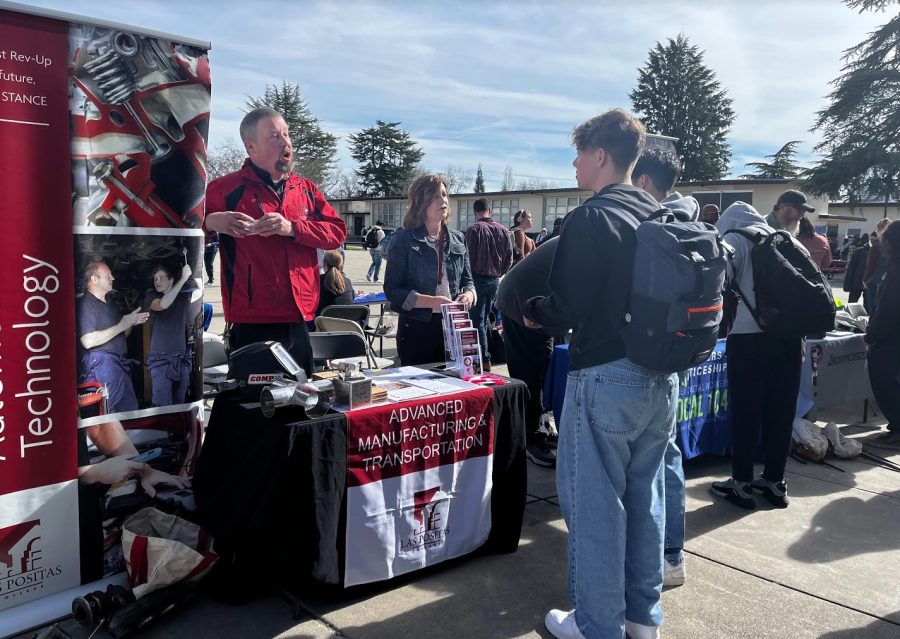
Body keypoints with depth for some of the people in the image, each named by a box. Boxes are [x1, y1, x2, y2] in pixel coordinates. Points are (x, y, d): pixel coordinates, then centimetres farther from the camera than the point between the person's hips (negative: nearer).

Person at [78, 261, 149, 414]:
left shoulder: (111, 304, 19)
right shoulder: (85, 304, -9)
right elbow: (88, 341, -20)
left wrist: (132, 322, 5)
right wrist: (122, 325, -16)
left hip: (121, 365, 9)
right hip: (101, 363, -9)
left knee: (130, 410, 7)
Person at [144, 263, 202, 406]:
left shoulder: (183, 297, 10)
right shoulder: (151, 297, 0)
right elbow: (163, 305, -20)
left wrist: (193, 273, -1)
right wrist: (183, 279, -22)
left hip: (182, 359, 3)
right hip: (160, 359, -3)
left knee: (181, 403, 9)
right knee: (163, 406, -11)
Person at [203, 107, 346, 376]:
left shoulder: (306, 190, 13)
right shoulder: (227, 188, 0)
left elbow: (337, 232, 2)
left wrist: (292, 228, -12)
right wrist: (210, 221, -17)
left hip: (300, 323, 4)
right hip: (252, 326, -4)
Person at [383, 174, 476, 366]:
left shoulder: (457, 239, 9)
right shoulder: (404, 240, -6)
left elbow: (467, 280, 16)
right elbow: (392, 290, -10)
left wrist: (469, 295, -8)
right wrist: (432, 301, -22)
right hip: (417, 328, -4)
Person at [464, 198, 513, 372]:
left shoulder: (474, 230, -12)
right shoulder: (504, 231, 3)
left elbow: (469, 257, -13)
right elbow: (509, 260, 6)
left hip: (478, 279, -5)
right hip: (495, 280, 5)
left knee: (477, 320, 0)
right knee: (484, 319, 15)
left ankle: (484, 359, -2)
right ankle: (483, 355, 18)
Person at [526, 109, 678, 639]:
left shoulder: (589, 220, -15)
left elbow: (569, 307, -17)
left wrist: (532, 311, 2)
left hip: (606, 377, -8)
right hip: (662, 376, 8)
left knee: (594, 502, 5)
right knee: (644, 495, 18)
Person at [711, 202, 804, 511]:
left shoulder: (734, 241, 1)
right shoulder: (789, 242, 17)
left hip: (748, 337, -5)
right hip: (789, 336, 5)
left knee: (745, 412, 3)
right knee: (781, 411, 11)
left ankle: (742, 483, 10)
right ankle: (775, 481, 20)